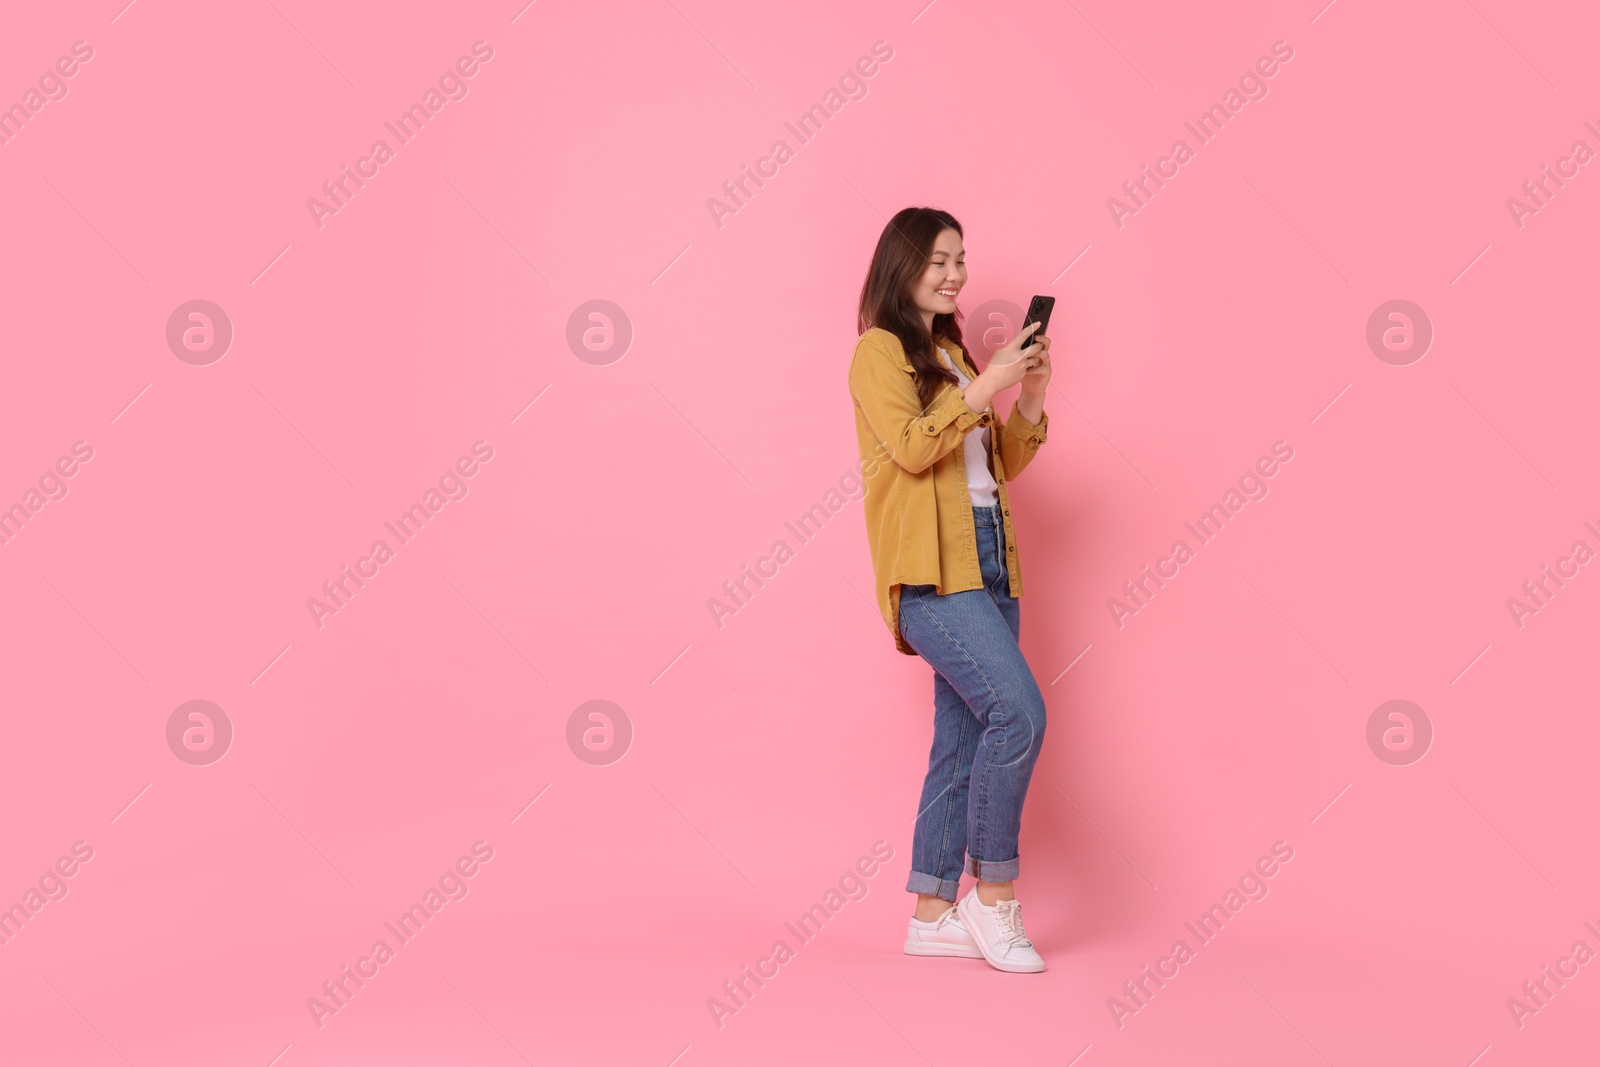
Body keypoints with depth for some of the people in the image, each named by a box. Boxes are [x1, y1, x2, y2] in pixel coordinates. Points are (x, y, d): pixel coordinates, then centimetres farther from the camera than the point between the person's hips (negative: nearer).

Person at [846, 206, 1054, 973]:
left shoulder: (953, 353, 22)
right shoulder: (880, 349, -1)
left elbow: (1005, 464, 19)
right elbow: (910, 447, -16)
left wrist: (1030, 401, 4)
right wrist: (986, 386, -17)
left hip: (988, 561, 8)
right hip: (929, 566, -8)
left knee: (965, 737, 6)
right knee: (1019, 709, -19)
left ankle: (932, 915, 12)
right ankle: (993, 893, -6)